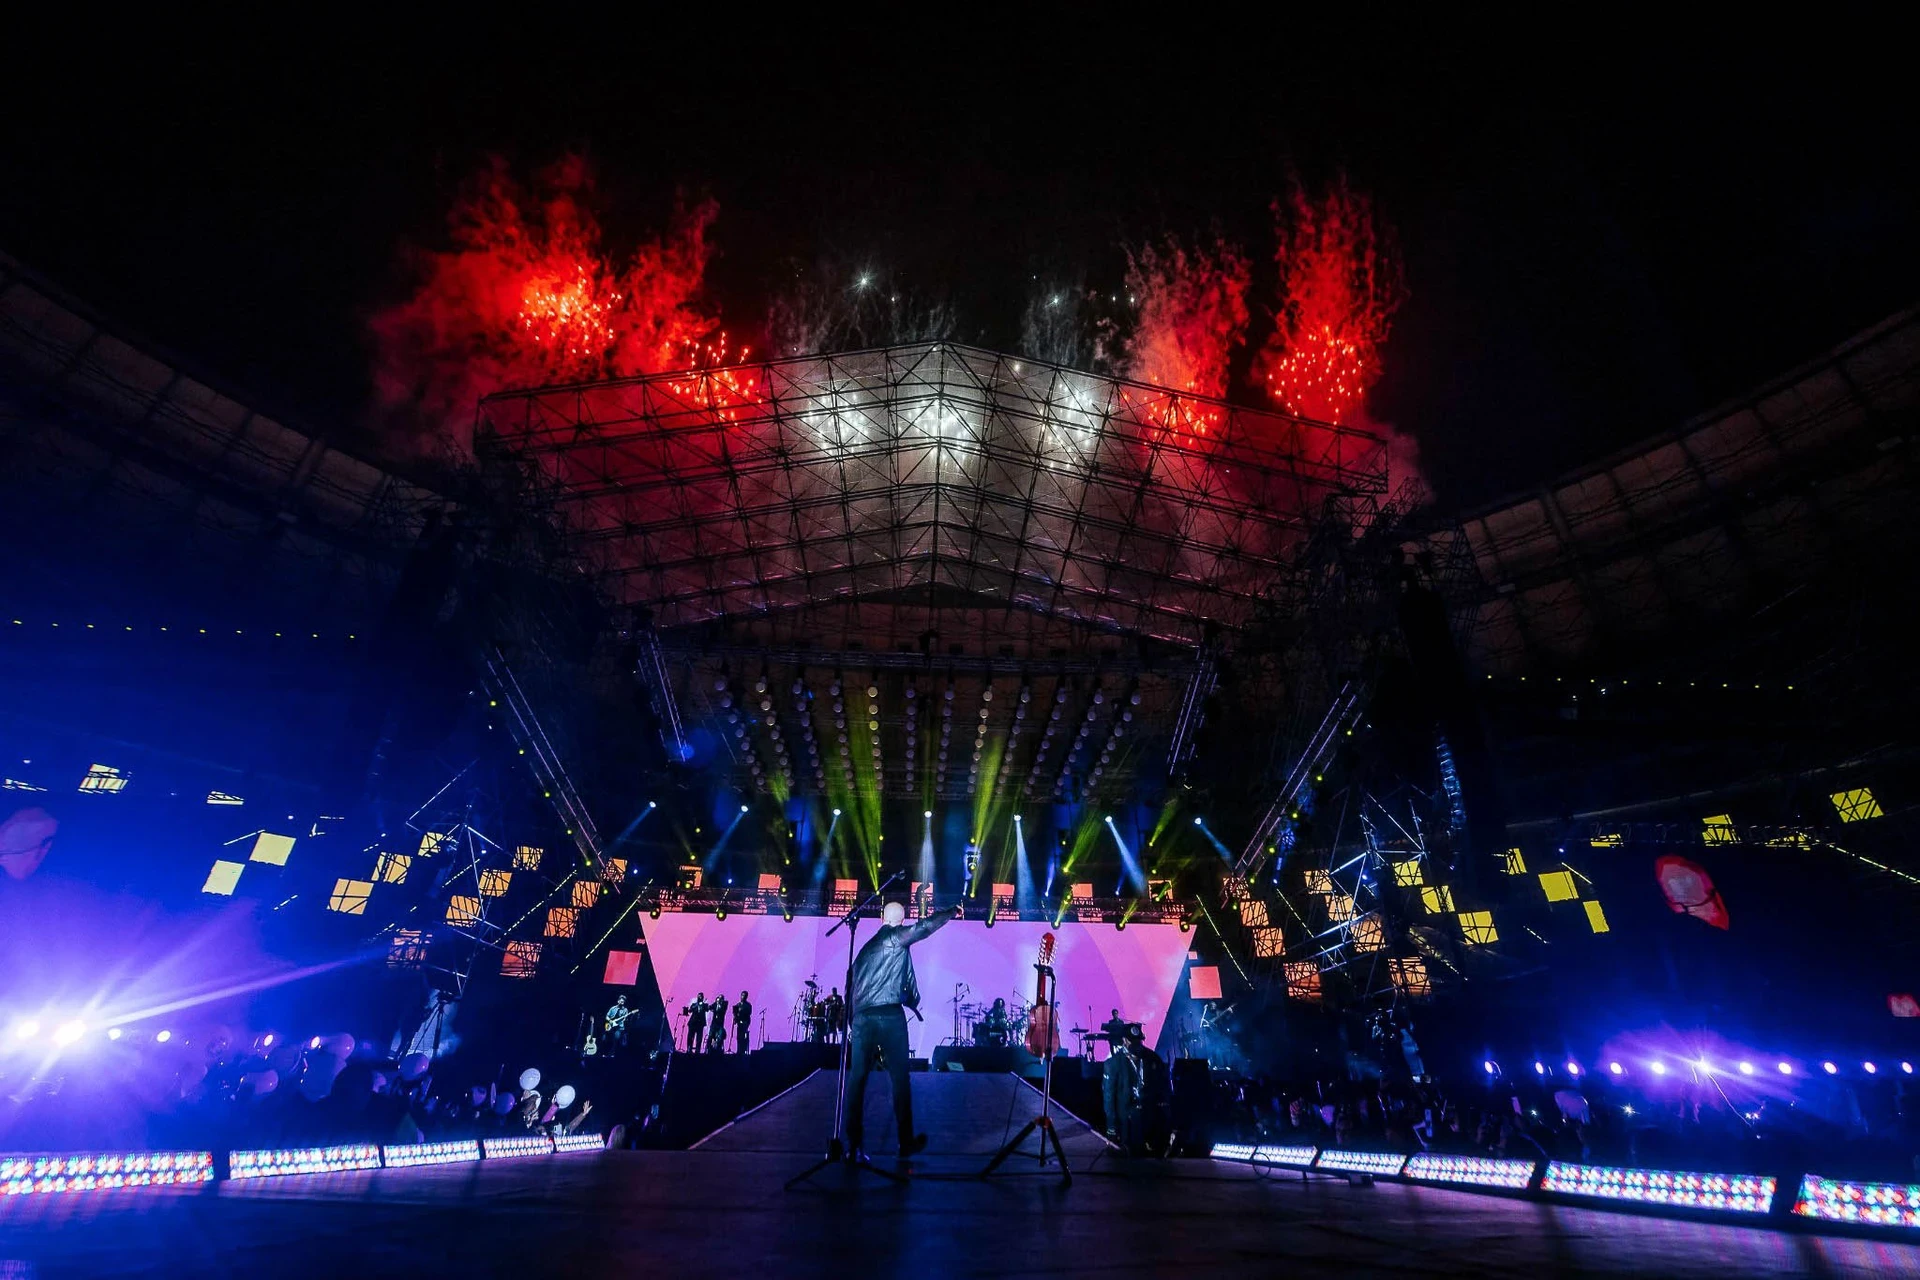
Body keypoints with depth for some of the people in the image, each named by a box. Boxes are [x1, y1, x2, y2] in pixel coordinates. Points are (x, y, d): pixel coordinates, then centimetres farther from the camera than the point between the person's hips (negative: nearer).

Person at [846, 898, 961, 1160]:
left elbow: (851, 989, 19)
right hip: (889, 1016, -5)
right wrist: (953, 912, 8)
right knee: (899, 1079, 5)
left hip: (861, 1018, 6)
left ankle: (854, 1145, 4)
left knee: (857, 1080, 5)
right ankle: (907, 1142, 12)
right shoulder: (896, 937, 1)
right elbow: (926, 926, -8)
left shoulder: (865, 947, 20)